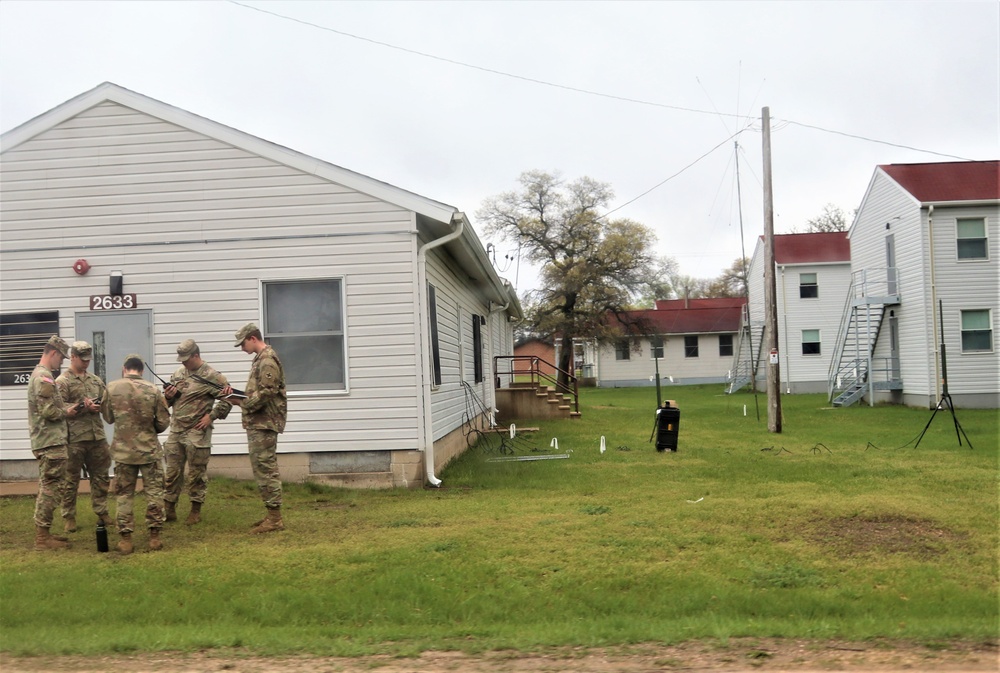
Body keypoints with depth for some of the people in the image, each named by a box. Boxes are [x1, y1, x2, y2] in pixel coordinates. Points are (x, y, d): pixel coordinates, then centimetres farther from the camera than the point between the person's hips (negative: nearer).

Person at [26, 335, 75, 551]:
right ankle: (42, 537, -3)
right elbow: (48, 411, -22)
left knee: (48, 488, 16)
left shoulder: (38, 374, 17)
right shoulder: (45, 377, -16)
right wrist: (66, 412, -6)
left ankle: (43, 533, 22)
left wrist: (65, 408, 8)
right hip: (51, 442, -11)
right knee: (51, 489, -6)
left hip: (45, 442, 11)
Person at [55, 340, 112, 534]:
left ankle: (101, 511, 22)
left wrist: (100, 405, -4)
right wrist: (83, 406, -18)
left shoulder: (96, 380, 16)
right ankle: (68, 516, 12)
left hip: (97, 436, 6)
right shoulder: (62, 382, -4)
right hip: (74, 438, -6)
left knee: (101, 476, 11)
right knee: (71, 479, 2)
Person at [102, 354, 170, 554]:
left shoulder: (112, 388, -5)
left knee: (124, 495, 10)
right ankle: (154, 537, 9)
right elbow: (163, 422, -4)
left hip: (123, 451, 1)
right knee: (154, 493, 9)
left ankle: (125, 539, 11)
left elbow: (108, 417, 7)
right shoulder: (153, 390, -8)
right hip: (150, 450, -1)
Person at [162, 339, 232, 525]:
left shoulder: (211, 376, -9)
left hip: (197, 433, -6)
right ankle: (169, 510, 18)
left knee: (197, 473, 2)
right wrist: (168, 396, -3)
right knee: (172, 471, 9)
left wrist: (212, 415, -13)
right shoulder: (179, 373, 11)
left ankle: (196, 511, 14)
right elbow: (169, 402, 20)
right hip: (176, 431, 6)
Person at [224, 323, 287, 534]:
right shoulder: (260, 359, 18)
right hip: (257, 423, 10)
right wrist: (236, 393, 7)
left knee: (265, 470, -8)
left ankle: (275, 518, -5)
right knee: (263, 469, 13)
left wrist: (240, 401, -11)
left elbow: (265, 394, -22)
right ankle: (271, 516, 19)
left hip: (264, 424, -10)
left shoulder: (267, 360, -14)